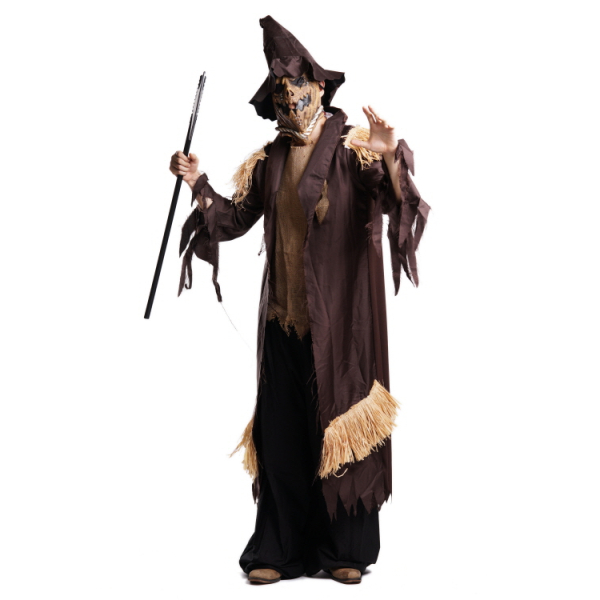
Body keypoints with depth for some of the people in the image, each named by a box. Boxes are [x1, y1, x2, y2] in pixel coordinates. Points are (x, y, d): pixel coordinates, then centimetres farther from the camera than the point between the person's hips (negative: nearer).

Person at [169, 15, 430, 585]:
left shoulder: (352, 148, -1)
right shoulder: (269, 160, 13)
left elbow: (390, 198, -16)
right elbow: (234, 218, 14)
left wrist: (389, 159, -35)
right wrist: (198, 184, 1)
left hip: (340, 314, -4)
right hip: (285, 314, 4)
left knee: (340, 420, -1)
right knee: (280, 426, 2)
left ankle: (346, 551, 10)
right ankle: (281, 549, 11)